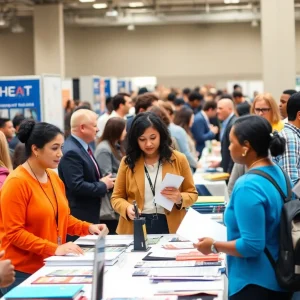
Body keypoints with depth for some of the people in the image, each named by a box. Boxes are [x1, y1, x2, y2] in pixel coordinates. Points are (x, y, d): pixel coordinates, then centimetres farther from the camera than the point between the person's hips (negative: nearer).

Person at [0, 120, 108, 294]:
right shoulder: (17, 182, -15)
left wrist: (88, 228, 2)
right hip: (23, 271, -7)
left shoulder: (54, 178, 8)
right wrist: (54, 249, -23)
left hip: (51, 267, 7)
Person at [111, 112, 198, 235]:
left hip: (170, 227, 0)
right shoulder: (128, 161, 3)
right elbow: (117, 197, 6)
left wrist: (180, 199, -13)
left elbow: (192, 193, 8)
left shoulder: (178, 159, 2)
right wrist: (128, 208, -14)